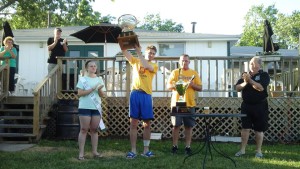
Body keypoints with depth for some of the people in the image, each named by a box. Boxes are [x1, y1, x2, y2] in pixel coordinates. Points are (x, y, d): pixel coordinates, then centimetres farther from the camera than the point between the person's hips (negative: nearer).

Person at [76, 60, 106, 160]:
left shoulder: (99, 79, 10)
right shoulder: (82, 79, -1)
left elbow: (103, 95, 8)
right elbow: (80, 93, -11)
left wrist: (99, 90, -13)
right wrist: (93, 89, -17)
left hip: (96, 108, 4)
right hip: (85, 108, -4)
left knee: (94, 130, 9)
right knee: (84, 130, -3)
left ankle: (94, 151, 15)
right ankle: (81, 153, 0)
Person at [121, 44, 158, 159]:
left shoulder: (154, 66, 9)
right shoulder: (135, 61, 13)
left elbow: (146, 66, -13)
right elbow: (124, 52, 2)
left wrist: (138, 52, -11)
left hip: (146, 95, 0)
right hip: (135, 94, 0)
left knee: (147, 124, 4)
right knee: (133, 123, 0)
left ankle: (146, 149, 14)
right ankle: (133, 150, 5)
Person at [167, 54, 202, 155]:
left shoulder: (194, 73, 10)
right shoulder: (175, 72, 8)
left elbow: (200, 88, 8)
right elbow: (168, 86, 4)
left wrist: (192, 84, -11)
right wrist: (174, 85, -16)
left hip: (190, 104, 1)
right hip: (176, 103, -1)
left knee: (189, 126, 2)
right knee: (176, 125, 2)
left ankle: (188, 146, 11)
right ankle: (175, 146, 12)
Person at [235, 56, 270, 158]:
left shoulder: (264, 75, -3)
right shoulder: (245, 75, 9)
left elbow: (261, 87, -19)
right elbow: (237, 88, 3)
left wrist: (249, 80, -22)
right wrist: (244, 83, -15)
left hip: (260, 106, -3)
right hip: (246, 106, 3)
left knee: (259, 129, 5)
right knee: (245, 128, 5)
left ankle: (258, 151, 17)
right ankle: (242, 150, 13)